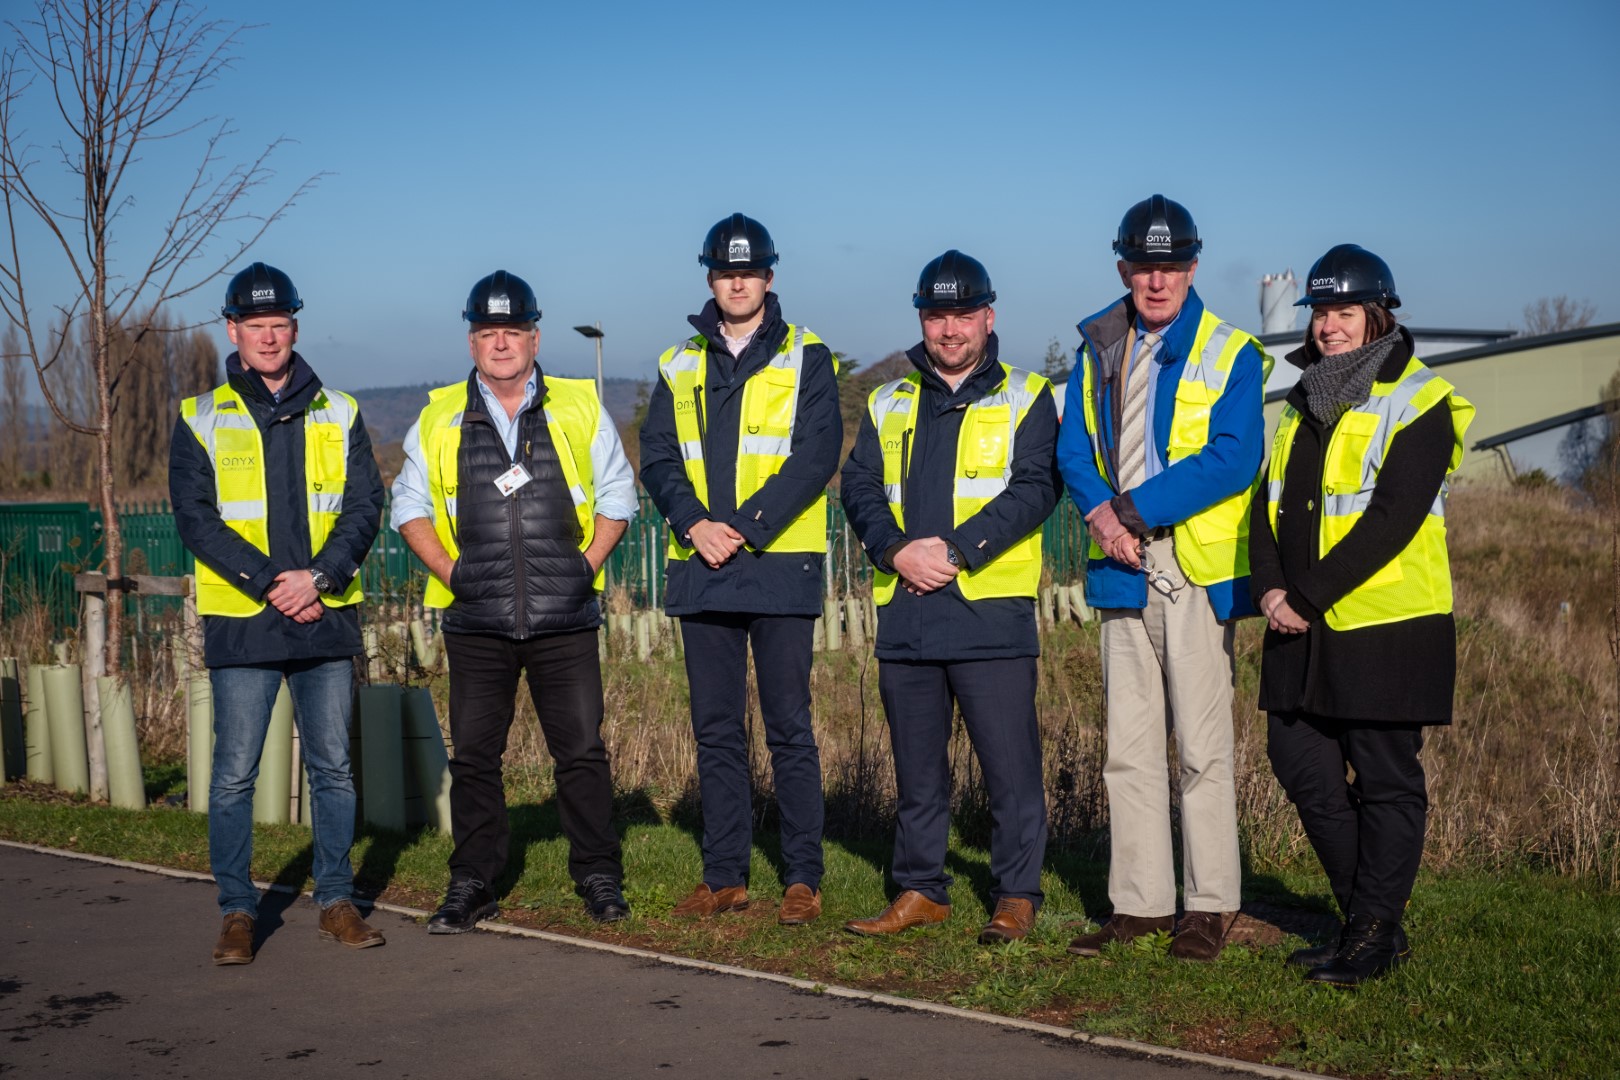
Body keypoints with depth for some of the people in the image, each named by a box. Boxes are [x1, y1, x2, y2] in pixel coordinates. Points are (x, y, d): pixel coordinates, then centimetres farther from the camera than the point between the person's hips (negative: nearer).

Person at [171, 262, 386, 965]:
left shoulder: (338, 414, 10)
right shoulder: (200, 420, 4)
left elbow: (365, 505, 3)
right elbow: (195, 517, -4)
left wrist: (318, 576, -12)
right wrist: (269, 583, -14)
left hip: (327, 618, 2)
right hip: (241, 623, -2)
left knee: (333, 767, 7)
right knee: (235, 772, 0)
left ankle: (336, 901, 17)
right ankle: (237, 912, 10)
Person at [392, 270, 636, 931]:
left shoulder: (580, 408, 7)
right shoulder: (439, 418, 9)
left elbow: (616, 494, 13)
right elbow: (410, 504, 14)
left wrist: (589, 561, -1)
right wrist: (448, 570, 0)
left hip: (565, 619, -1)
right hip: (475, 620, 1)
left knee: (582, 751, 0)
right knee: (474, 756, 5)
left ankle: (599, 879, 13)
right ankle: (471, 885, 16)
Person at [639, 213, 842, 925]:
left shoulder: (805, 359, 3)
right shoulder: (679, 367, 14)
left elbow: (816, 455, -7)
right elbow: (657, 459, 7)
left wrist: (744, 529, -15)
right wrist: (695, 524, -11)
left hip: (780, 568, -4)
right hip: (700, 571, 4)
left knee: (789, 728, -2)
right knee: (716, 729, 8)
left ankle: (802, 879, 6)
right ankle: (724, 876, 16)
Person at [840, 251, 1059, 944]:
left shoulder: (1025, 399, 5)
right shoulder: (888, 405, 17)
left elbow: (1034, 490, -7)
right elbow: (859, 488, 8)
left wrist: (954, 550, -16)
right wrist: (898, 550, -11)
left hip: (991, 609, -4)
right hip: (906, 613, 4)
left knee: (1010, 763, -3)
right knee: (916, 764, 12)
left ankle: (1016, 896, 9)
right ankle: (921, 891, 22)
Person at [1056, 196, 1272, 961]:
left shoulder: (1230, 353, -2)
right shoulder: (1098, 348, 13)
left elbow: (1232, 460, -13)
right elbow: (1074, 447, 8)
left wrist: (1134, 511, -16)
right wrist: (1100, 515, -11)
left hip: (1196, 570, -5)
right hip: (1123, 567, 5)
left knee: (1202, 745, -2)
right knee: (1129, 746, 8)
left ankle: (1211, 903, 8)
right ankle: (1140, 900, 17)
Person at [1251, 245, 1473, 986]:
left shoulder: (1418, 403, -7)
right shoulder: (1303, 405, 15)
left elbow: (1392, 518, -17)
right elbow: (1269, 503, 10)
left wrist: (1310, 596, -18)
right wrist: (1270, 588, -6)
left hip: (1386, 627, -7)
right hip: (1303, 629, 8)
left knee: (1385, 780, 0)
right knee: (1302, 765, 10)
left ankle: (1376, 934, 12)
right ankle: (1364, 916, 24)